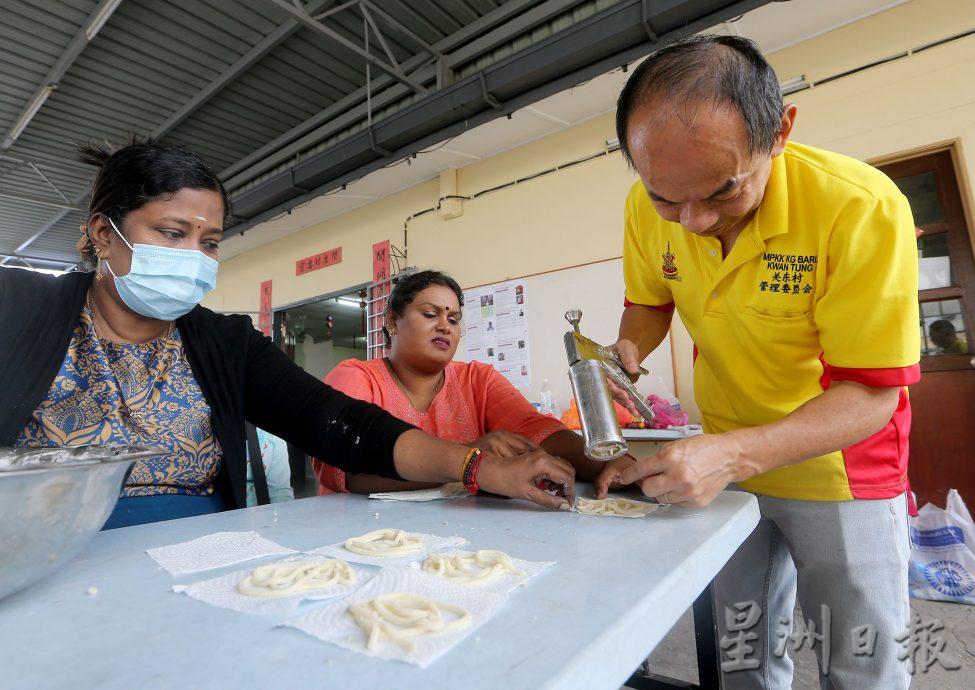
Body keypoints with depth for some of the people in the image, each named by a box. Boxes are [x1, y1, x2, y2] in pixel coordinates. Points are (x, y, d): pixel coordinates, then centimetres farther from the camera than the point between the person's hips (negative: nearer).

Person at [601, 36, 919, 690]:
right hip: (728, 464, 4)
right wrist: (625, 355, -19)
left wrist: (734, 453, -38)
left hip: (840, 470, -3)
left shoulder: (862, 206, -27)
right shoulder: (648, 207, -14)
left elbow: (873, 393, -24)